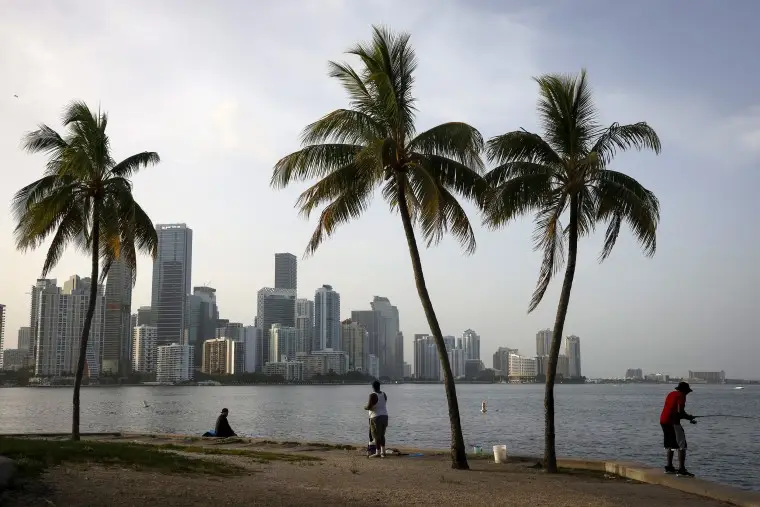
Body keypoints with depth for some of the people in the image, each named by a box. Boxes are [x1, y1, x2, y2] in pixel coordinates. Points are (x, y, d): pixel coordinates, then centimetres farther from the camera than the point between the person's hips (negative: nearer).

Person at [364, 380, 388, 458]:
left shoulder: (373, 395, -15)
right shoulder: (384, 394, 8)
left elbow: (368, 407, -19)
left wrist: (365, 407, 3)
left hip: (376, 417, -7)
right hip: (384, 416, 7)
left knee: (377, 436, 0)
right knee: (382, 435, 16)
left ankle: (377, 453, 3)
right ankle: (383, 452, 18)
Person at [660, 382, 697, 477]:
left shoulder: (671, 394, 20)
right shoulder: (681, 396, -6)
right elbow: (680, 411, -18)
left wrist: (688, 417, 22)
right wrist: (690, 417, 0)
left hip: (663, 420, 9)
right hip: (673, 422, -9)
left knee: (670, 444, 20)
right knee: (681, 445, -5)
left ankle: (669, 467, 24)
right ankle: (681, 470, -11)